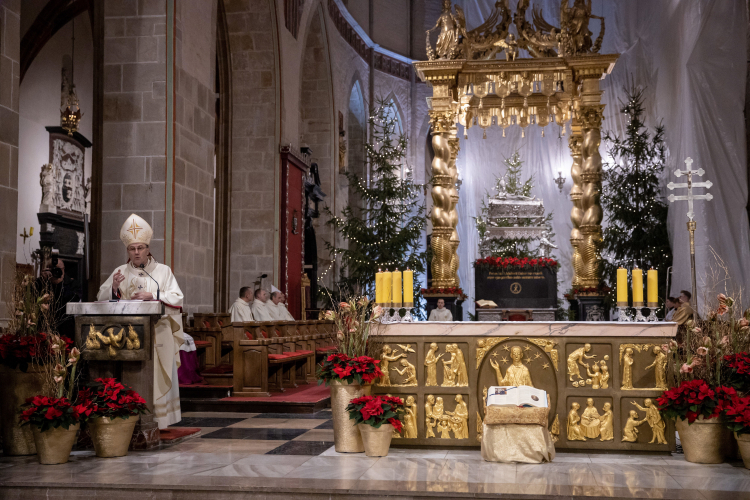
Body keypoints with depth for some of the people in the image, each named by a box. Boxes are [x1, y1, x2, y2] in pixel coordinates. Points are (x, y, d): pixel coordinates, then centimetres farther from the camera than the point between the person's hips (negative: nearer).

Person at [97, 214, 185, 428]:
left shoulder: (163, 271, 8)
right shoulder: (120, 272, 13)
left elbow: (176, 297, -1)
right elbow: (101, 298, 6)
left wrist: (151, 295, -13)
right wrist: (114, 287, -14)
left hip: (157, 335, -1)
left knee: (156, 376, -4)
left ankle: (156, 419, 1)